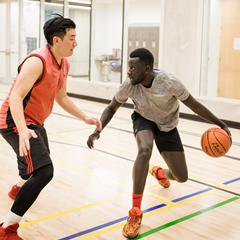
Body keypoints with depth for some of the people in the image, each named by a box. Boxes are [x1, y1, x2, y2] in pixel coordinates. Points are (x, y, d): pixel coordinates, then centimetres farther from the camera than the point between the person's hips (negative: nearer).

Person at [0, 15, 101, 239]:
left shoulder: (64, 65, 5)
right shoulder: (37, 61, -24)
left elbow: (61, 97, 17)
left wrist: (84, 117, 10)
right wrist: (22, 130, -45)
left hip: (34, 123, 10)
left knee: (39, 160, 32)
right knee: (44, 171, -25)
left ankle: (19, 189, 64)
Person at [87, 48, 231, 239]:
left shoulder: (170, 82, -32)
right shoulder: (130, 85, -25)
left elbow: (195, 105, -19)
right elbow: (112, 108, -10)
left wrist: (221, 125, -16)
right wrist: (97, 130, -26)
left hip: (167, 126, 0)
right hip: (144, 119, 0)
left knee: (182, 178, 1)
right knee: (144, 150, -36)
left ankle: (159, 172, 43)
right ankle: (136, 212, -25)